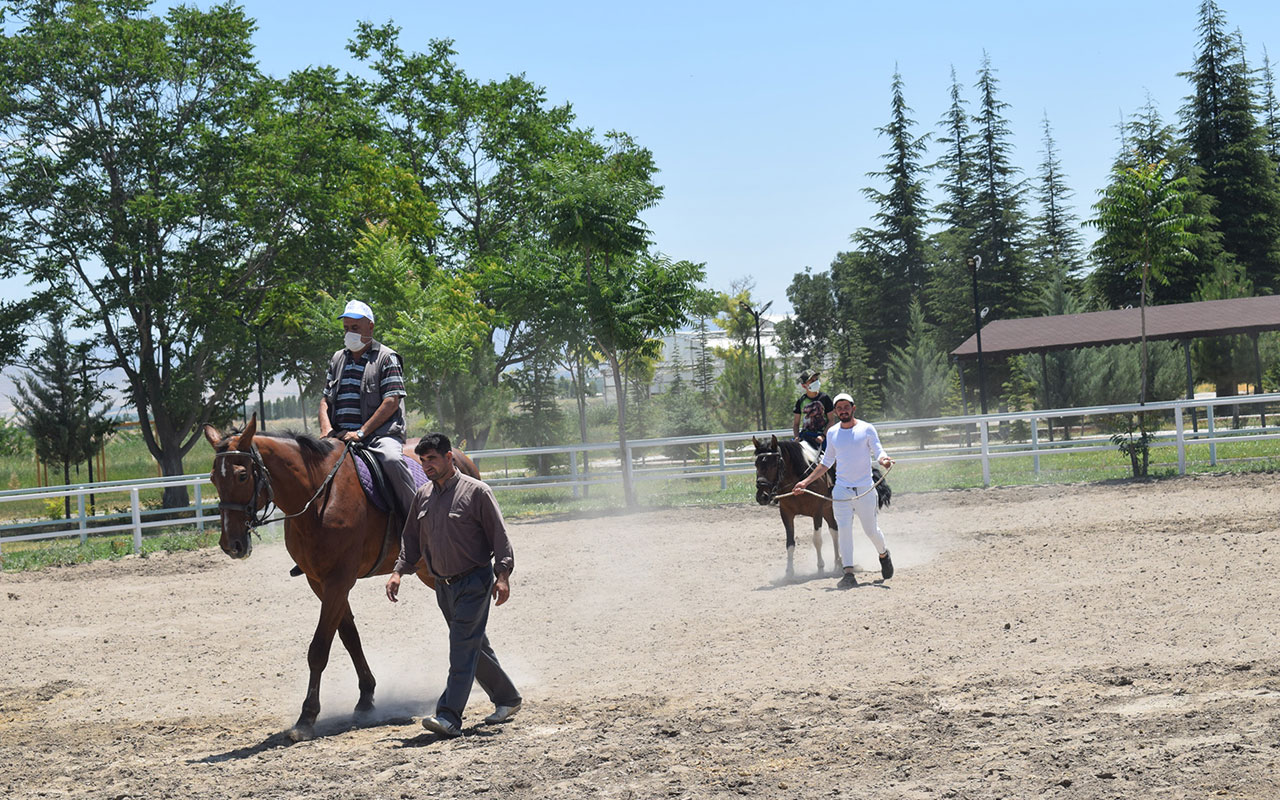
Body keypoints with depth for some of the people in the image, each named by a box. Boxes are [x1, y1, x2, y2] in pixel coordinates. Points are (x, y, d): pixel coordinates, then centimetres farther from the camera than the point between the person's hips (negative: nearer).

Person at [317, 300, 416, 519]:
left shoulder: (387, 358, 2)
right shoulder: (337, 359, 20)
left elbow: (391, 402, -8)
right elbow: (325, 400, 19)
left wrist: (361, 433, -16)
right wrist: (327, 431, -2)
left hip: (380, 433, -6)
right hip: (341, 436, 6)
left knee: (391, 459, -36)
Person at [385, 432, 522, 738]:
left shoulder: (476, 491, -8)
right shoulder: (422, 496, 9)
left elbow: (499, 535, -8)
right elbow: (412, 538, 15)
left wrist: (502, 575, -16)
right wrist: (399, 571, 2)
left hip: (475, 581, -7)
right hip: (444, 585, 7)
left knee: (463, 647, -13)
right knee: (475, 646, 14)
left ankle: (449, 717, -18)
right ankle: (507, 699, 29)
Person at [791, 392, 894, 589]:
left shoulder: (867, 429, -1)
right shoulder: (832, 433, 8)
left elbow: (878, 452, -6)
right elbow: (826, 462, 17)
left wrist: (884, 460, -31)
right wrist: (806, 481, 13)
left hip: (865, 489, -2)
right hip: (841, 490, 2)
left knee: (870, 530, 6)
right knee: (844, 529, -9)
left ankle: (884, 554, 37)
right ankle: (849, 574, -9)